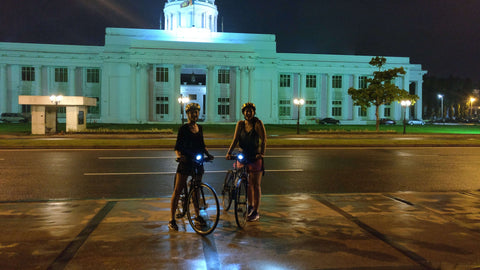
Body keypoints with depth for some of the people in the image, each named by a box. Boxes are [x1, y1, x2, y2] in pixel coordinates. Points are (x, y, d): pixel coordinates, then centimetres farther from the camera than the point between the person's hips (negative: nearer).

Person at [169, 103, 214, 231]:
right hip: (185, 161, -5)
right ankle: (172, 220, 1)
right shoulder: (183, 129, -4)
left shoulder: (199, 128, 12)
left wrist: (208, 154, 3)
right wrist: (179, 155, -26)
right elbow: (178, 146, -7)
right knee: (177, 191, -4)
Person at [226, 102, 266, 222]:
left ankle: (256, 212, 5)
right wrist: (229, 152, -13)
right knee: (248, 184, 13)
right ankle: (250, 206, 31)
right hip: (244, 156, 4)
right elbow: (235, 140, -1)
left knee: (256, 185, -1)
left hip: (256, 157, -4)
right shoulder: (240, 124, 4)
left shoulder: (258, 123, -8)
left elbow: (263, 139, -15)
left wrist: (262, 153, -28)